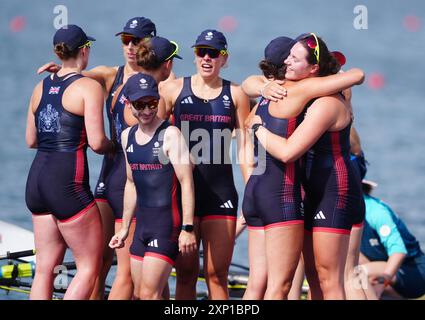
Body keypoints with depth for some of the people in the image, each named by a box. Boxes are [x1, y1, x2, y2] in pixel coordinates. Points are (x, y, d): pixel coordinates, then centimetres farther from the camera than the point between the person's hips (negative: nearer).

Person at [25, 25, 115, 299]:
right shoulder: (89, 87, -7)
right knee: (90, 266, 3)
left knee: (45, 268, 10)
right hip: (68, 183, -7)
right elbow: (96, 142, -14)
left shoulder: (41, 88, 13)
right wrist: (114, 147, 6)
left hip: (37, 179, 7)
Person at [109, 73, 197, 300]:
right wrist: (124, 228, 22)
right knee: (139, 294, 8)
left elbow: (186, 182, -14)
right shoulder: (127, 136, 11)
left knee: (149, 294, -14)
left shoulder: (170, 135, -10)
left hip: (167, 224, -7)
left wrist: (187, 228, -20)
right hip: (143, 225, 7)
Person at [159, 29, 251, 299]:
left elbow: (244, 148, 6)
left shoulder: (235, 95, 6)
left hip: (220, 193, 0)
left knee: (217, 274, -1)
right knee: (185, 272, 3)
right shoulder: (174, 89, 6)